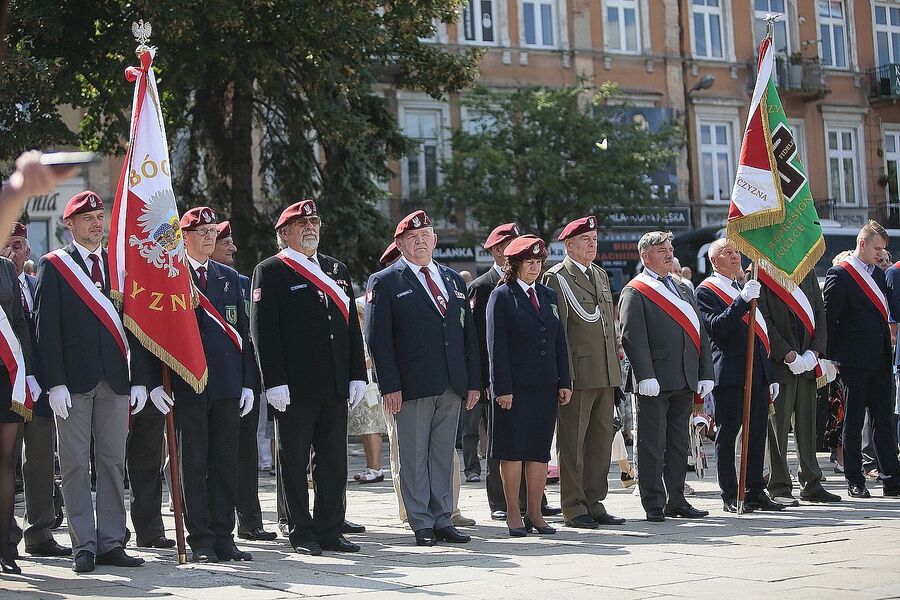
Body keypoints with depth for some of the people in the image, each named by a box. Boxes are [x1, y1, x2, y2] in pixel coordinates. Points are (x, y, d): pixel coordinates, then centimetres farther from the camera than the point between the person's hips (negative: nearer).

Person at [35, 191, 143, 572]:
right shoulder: (53, 266, 2)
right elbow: (46, 327, -3)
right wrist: (55, 382, -12)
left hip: (115, 380, 3)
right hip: (73, 380, -3)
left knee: (113, 462, 5)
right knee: (75, 464, -1)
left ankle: (111, 544, 11)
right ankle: (83, 547, 4)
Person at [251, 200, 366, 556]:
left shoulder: (337, 270, 17)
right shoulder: (270, 272, -2)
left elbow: (352, 326, 17)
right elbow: (263, 330, -9)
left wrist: (357, 375, 8)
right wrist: (274, 381, -16)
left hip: (335, 387, 6)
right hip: (294, 389, -6)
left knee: (334, 462, 8)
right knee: (294, 463, 2)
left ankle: (330, 531, 16)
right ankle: (301, 535, 9)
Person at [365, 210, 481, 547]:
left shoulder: (453, 280, 17)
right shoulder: (384, 283, 0)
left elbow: (468, 333, 17)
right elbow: (378, 339, -5)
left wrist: (474, 381, 10)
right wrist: (389, 386, -13)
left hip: (452, 386, 5)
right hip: (412, 387, -5)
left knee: (443, 456, 9)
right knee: (415, 457, 0)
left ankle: (443, 520, 15)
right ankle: (422, 525, 6)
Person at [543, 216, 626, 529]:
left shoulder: (601, 274, 18)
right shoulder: (557, 277, -6)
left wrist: (616, 364, 17)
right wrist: (564, 374, -16)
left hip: (606, 373, 8)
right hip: (578, 372, -8)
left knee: (601, 439, 10)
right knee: (573, 441, -2)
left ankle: (595, 503, 17)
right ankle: (573, 507, 4)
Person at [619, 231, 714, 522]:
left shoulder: (683, 291, 20)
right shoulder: (635, 292, -3)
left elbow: (699, 334, 18)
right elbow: (632, 337, -13)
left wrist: (705, 374, 10)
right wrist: (645, 376, -21)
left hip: (684, 381, 7)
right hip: (655, 382, -7)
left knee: (679, 443, 11)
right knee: (652, 444, -2)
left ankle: (676, 500, 19)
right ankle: (654, 504, 2)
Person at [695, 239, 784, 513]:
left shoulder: (745, 288, 22)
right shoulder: (706, 291, -3)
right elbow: (716, 327, -19)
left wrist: (771, 376, 19)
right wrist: (743, 301, -26)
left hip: (758, 374, 8)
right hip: (730, 375, -8)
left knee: (757, 434, 9)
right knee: (727, 434, -3)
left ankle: (756, 492, 15)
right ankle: (730, 496, 1)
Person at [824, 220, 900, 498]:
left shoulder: (878, 274, 15)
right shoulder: (839, 274, -7)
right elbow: (829, 319, -9)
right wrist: (831, 358, -10)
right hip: (854, 362, -7)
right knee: (853, 423, 2)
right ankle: (855, 482, 8)